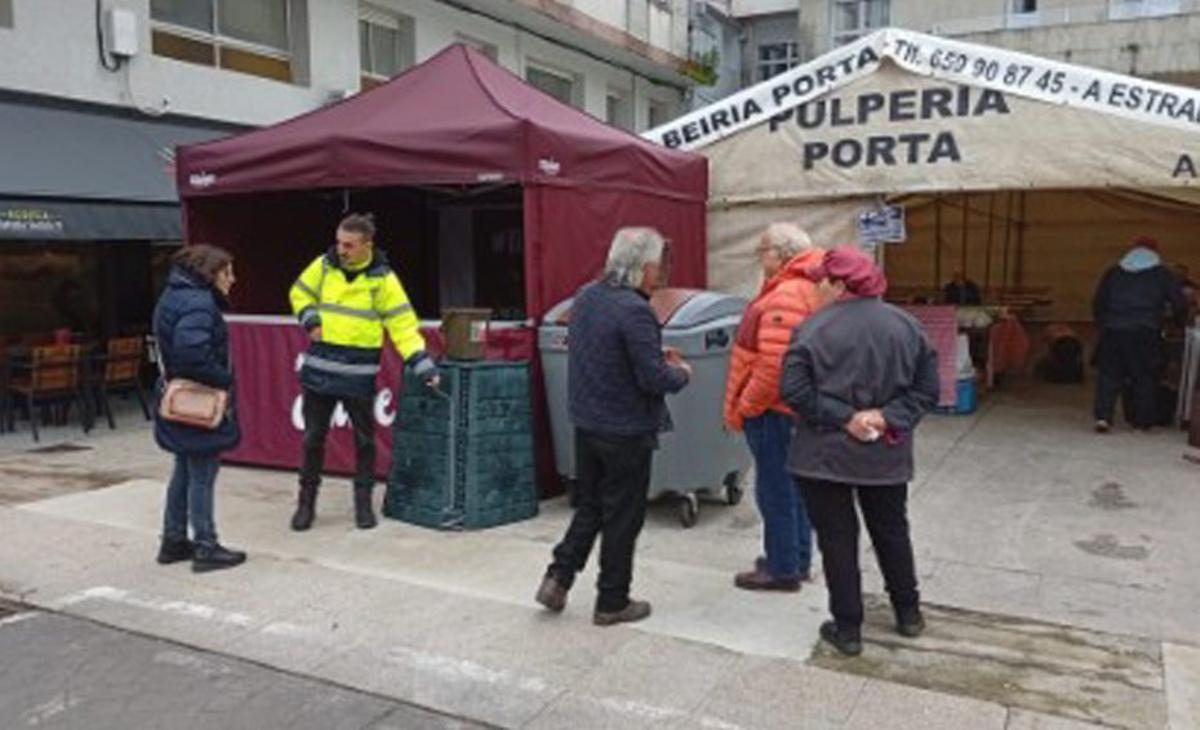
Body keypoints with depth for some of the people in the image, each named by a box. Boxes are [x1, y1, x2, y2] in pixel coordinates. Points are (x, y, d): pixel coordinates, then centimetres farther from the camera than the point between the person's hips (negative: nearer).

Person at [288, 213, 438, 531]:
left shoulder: (383, 278, -8)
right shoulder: (323, 266, 0)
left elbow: (403, 324, -10)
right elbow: (300, 293, 16)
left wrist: (422, 364, -18)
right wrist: (311, 320, -3)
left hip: (359, 375, -2)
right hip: (319, 370, 2)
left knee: (364, 439, 8)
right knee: (313, 438, 10)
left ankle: (363, 502, 24)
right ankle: (306, 502, 25)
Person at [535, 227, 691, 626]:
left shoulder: (585, 297, 5)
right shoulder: (634, 310, -22)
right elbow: (652, 379, -23)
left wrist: (657, 357, 12)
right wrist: (681, 373, -2)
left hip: (586, 424, 8)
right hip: (626, 431, -7)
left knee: (590, 506, 21)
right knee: (623, 516, 7)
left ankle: (558, 577, 17)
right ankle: (612, 601, 19)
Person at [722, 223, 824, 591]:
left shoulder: (786, 296, -21)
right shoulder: (806, 289, 13)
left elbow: (774, 365, -28)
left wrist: (746, 407, -16)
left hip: (774, 411, -10)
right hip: (795, 409, 10)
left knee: (775, 491, 1)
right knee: (793, 487, 19)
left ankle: (782, 570, 13)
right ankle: (797, 560, 33)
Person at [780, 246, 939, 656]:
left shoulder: (814, 329, -13)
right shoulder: (905, 325, 1)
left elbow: (794, 390, -20)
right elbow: (927, 388, -1)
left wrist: (844, 418, -16)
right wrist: (889, 418, -9)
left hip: (825, 456, -4)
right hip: (887, 456, 5)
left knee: (837, 539, 7)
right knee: (892, 531, 22)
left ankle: (847, 628, 15)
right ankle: (908, 613, 35)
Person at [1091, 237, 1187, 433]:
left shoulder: (1113, 273, 13)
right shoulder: (1162, 274, 7)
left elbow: (1098, 303, 14)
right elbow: (1179, 304, 5)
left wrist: (1103, 326, 23)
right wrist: (1180, 323, 22)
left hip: (1113, 332, 2)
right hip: (1146, 334, -1)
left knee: (1109, 375, 4)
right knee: (1144, 378, 9)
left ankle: (1103, 415, -9)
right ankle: (1142, 420, 13)